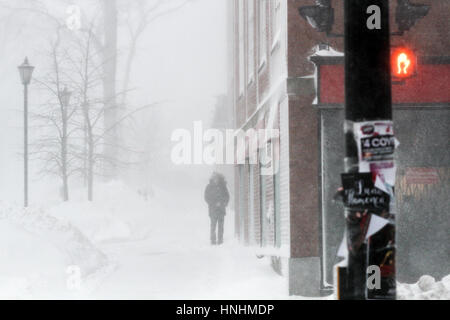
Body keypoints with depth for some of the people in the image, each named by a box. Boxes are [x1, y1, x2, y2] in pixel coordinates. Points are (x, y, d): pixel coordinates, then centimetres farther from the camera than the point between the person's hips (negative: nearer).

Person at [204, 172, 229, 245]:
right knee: (213, 225, -6)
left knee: (221, 225, -2)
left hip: (221, 209, 2)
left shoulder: (222, 186, 7)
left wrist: (224, 203, -7)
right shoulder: (209, 187, 3)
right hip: (213, 209, -2)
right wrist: (215, 203, -10)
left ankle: (220, 240, 2)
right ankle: (213, 240, -2)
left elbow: (227, 196, 11)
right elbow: (207, 198, 1)